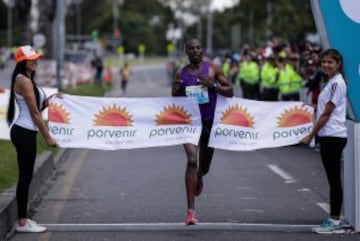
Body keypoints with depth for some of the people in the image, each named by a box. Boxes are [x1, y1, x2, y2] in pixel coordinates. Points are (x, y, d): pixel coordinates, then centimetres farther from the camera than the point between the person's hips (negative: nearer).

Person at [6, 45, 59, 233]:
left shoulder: (26, 80, 16)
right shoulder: (24, 81, -15)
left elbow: (36, 107, 16)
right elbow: (35, 113, -16)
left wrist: (48, 101, 1)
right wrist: (47, 137, -13)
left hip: (25, 132, 10)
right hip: (24, 133, -10)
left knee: (26, 177, 13)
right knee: (25, 177, -5)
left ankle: (23, 219, 18)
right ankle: (22, 222, -1)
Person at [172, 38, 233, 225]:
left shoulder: (212, 70, -1)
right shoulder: (181, 73, 3)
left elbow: (230, 92, -1)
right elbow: (175, 99, 12)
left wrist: (213, 85, -18)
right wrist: (176, 90, -11)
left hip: (209, 121, 1)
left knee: (204, 165, 15)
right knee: (192, 160, -19)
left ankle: (199, 176, 57)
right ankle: (191, 210, -20)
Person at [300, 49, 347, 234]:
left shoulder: (336, 83, -13)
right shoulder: (331, 82, 15)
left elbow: (326, 114, -15)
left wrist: (311, 135, -11)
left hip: (334, 136, -9)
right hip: (328, 136, 9)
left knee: (334, 179, -5)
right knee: (332, 179, 10)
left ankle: (335, 222, -2)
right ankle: (333, 220, 14)